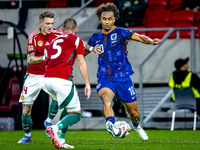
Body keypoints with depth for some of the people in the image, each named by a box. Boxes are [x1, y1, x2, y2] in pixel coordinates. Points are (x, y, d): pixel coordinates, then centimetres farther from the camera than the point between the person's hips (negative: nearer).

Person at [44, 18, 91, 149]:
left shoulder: (53, 42, 26)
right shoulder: (76, 40, 9)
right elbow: (81, 62, 0)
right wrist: (87, 84, -1)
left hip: (47, 79, 7)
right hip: (62, 80, -7)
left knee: (67, 109, 25)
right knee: (76, 114, -1)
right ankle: (55, 128, -28)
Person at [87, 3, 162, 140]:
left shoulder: (121, 32, 0)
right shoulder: (96, 38, 11)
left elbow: (139, 37, -15)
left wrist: (151, 41, -36)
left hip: (123, 78, -1)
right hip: (104, 79, 1)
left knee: (134, 112, 9)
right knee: (106, 98, -34)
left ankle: (136, 125, 43)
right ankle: (111, 125, -55)